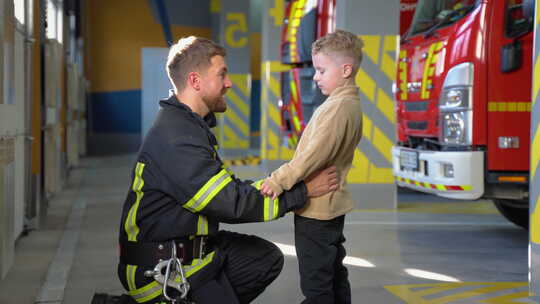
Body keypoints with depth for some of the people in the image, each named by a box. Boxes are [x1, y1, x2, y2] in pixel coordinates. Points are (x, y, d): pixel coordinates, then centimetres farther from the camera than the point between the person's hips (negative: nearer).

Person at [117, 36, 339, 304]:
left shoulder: (192, 126, 11)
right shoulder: (176, 140, -23)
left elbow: (230, 188, 14)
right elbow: (233, 204, -24)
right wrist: (302, 191, -15)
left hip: (196, 247, 10)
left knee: (267, 258, 11)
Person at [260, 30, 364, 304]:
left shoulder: (338, 107, -20)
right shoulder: (350, 104, 13)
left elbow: (316, 154, -28)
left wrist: (280, 180, -26)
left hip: (316, 209, -11)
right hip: (332, 205, 11)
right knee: (334, 275, 19)